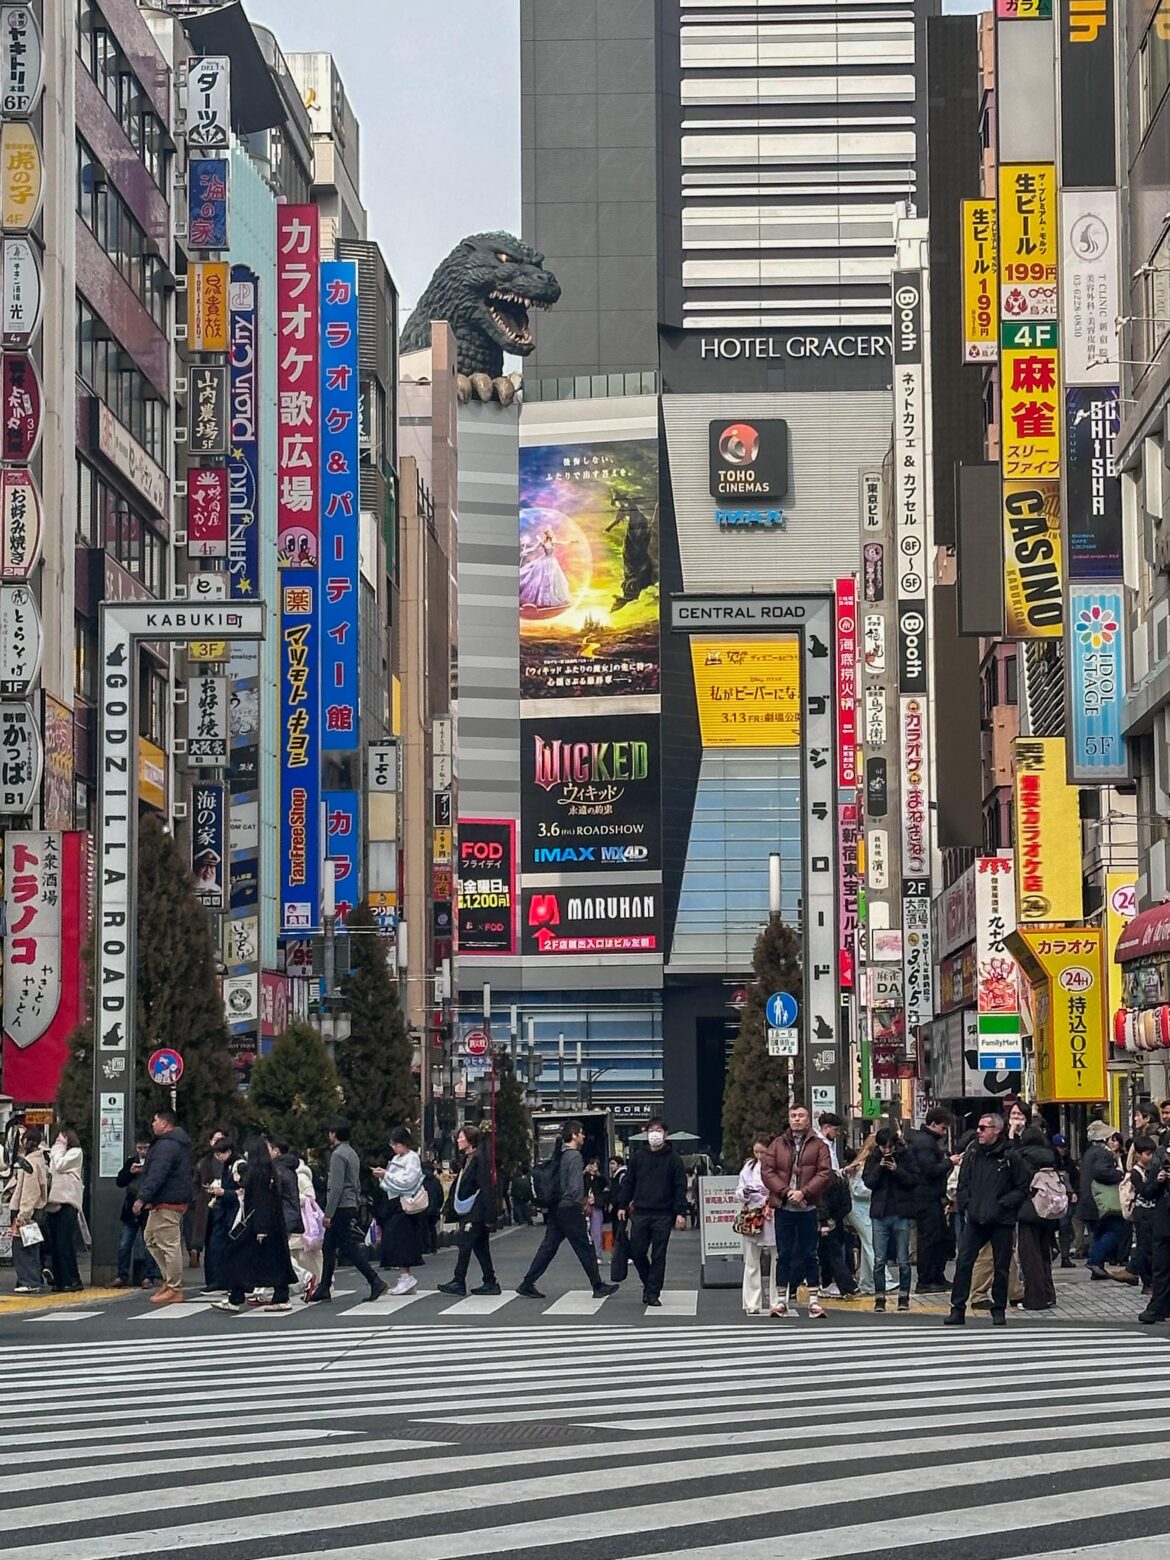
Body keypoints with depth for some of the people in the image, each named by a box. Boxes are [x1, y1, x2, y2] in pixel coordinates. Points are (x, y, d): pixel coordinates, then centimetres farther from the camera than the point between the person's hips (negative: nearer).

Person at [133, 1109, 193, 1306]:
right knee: (152, 1239, 18)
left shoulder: (166, 1146, -17)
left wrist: (143, 1197, -27)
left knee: (169, 1245, -7)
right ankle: (170, 1280, 19)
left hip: (166, 1203, -11)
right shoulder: (179, 1143, 18)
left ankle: (174, 1289, -4)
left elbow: (157, 1175, -26)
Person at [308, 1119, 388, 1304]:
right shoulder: (352, 1154, 17)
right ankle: (324, 1290, 13)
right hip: (351, 1207, 10)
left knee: (350, 1247, -7)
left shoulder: (338, 1155, -14)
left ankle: (375, 1282, -9)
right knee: (329, 1248, 12)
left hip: (340, 1208, -10)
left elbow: (336, 1187, -20)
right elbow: (357, 1185, 20)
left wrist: (328, 1213, -19)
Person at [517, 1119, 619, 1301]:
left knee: (548, 1247, 10)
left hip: (555, 1209, 8)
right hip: (569, 1209, -8)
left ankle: (527, 1284, 7)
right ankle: (598, 1287, 9)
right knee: (586, 1248, 2)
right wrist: (581, 1204, -4)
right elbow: (576, 1186, -18)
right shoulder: (574, 1156, -14)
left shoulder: (558, 1155, 11)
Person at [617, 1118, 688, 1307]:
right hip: (640, 1212, 2)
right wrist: (623, 1205, 7)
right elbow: (628, 1182, 13)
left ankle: (653, 1293, 6)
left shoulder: (673, 1159, 1)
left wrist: (680, 1213, -10)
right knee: (637, 1252, 1)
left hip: (663, 1215, -2)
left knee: (658, 1255, 0)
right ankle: (648, 1283, 22)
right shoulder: (638, 1157, 8)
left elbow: (680, 1188, -2)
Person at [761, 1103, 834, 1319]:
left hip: (807, 1207, -1)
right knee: (783, 1254, 5)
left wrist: (804, 1192, -15)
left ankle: (814, 1299, 5)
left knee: (809, 1254, 2)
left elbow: (825, 1173, -4)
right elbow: (767, 1171, 2)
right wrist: (786, 1191, -11)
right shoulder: (777, 1145, 9)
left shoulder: (818, 1145, 5)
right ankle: (782, 1299, 9)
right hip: (783, 1206, 1)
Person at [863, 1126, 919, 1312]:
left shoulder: (906, 1155, 0)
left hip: (901, 1214, -1)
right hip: (879, 1213, 1)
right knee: (879, 1261, 2)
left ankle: (904, 1297, 13)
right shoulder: (873, 1158, 5)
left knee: (903, 1261, 4)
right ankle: (879, 1298, 7)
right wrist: (879, 1167, -16)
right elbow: (868, 1182, -3)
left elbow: (914, 1180, -5)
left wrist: (897, 1170, -17)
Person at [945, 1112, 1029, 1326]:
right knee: (963, 1262, -5)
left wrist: (1002, 1204, -12)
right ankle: (958, 1309, 0)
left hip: (1001, 1220, -3)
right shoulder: (973, 1153, 8)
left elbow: (1021, 1189, -1)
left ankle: (999, 1310, 17)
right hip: (975, 1219, 3)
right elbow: (962, 1185, 15)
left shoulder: (1010, 1156, -4)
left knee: (1001, 1266, 5)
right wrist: (966, 1206, 0)